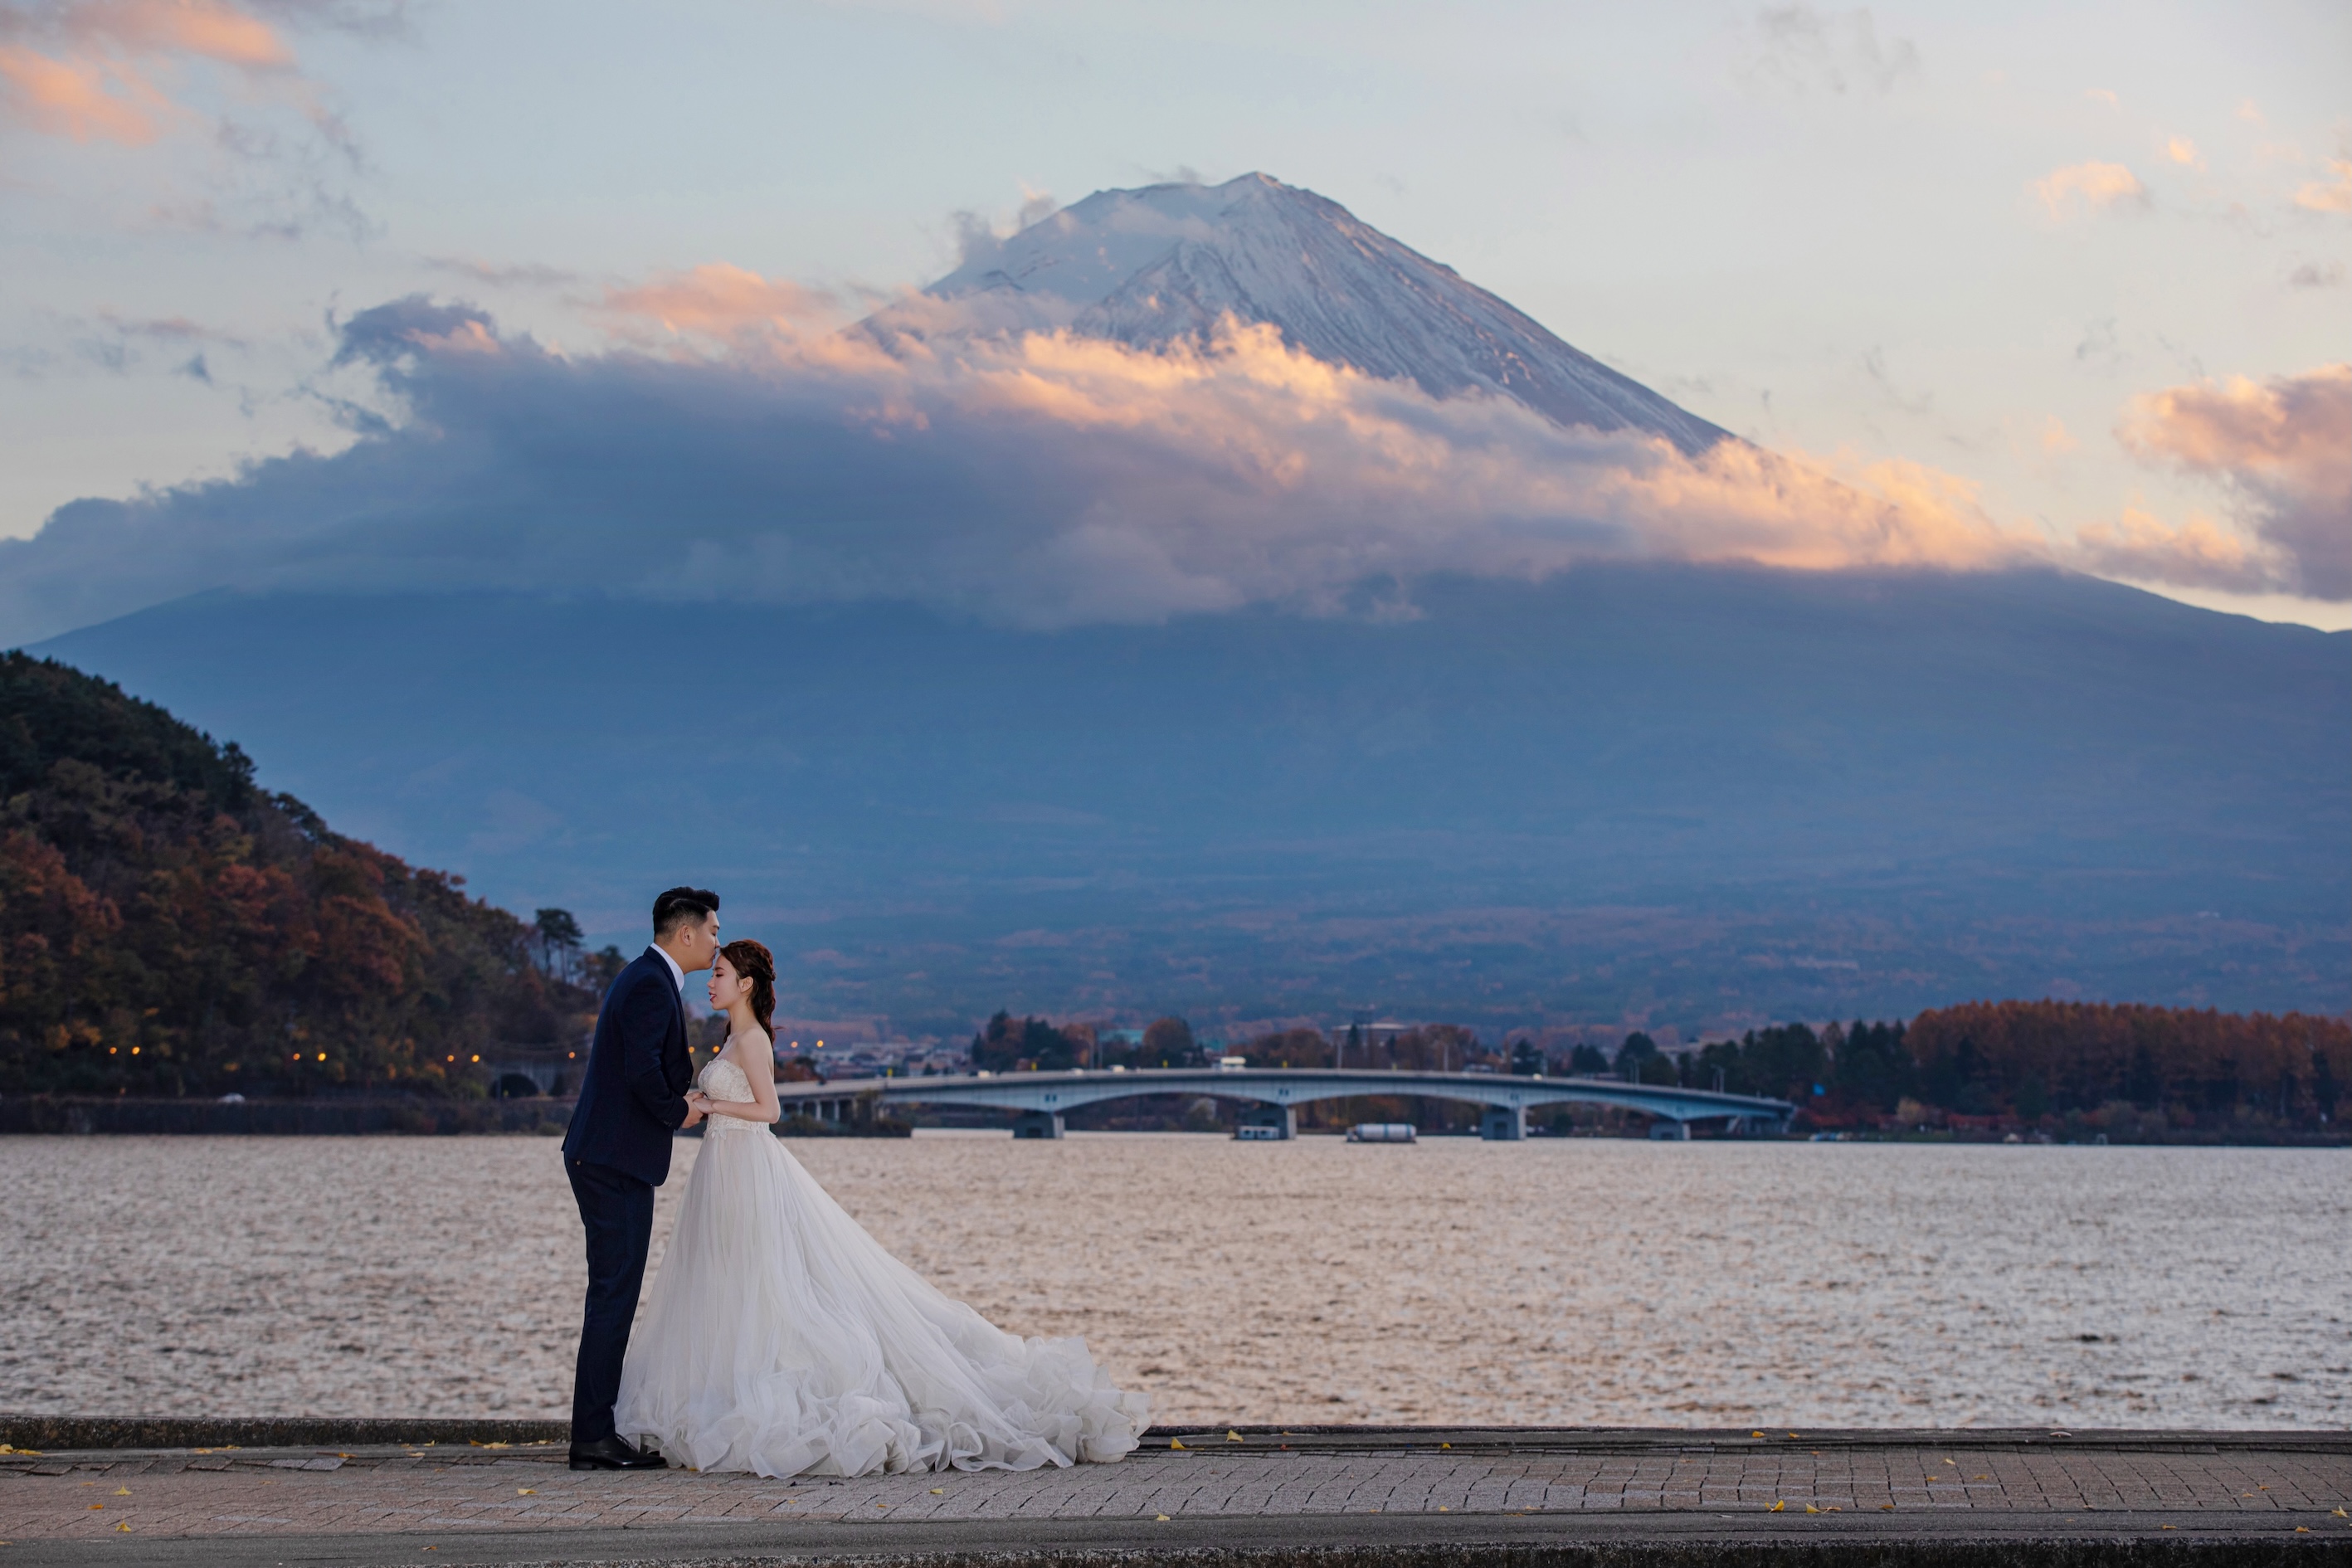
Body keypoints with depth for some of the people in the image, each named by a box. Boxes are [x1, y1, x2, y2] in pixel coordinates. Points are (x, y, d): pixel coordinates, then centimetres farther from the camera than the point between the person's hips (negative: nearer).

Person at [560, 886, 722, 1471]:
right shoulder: (653, 986, -15)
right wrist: (679, 1112, -10)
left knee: (614, 1294, 12)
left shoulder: (647, 979, 18)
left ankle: (595, 1430, 16)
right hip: (617, 1162, -11)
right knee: (614, 1294, -8)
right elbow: (643, 1072, -25)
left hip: (605, 1159, 11)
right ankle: (594, 1436, -6)